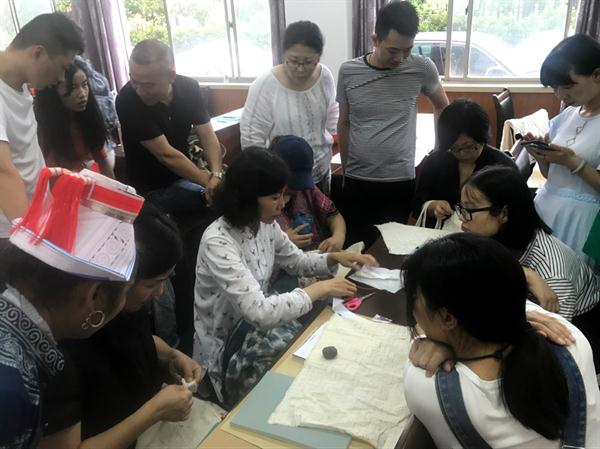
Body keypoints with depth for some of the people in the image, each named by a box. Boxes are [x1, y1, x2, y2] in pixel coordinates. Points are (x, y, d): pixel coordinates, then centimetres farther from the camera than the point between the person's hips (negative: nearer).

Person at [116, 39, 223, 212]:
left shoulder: (189, 88, -9)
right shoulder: (127, 101, -23)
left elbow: (208, 137, -10)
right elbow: (166, 155, -25)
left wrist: (216, 175, -28)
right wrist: (210, 182, -26)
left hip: (185, 174, 5)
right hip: (154, 188, -5)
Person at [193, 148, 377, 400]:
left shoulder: (264, 223, -6)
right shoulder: (218, 243, -29)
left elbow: (297, 262, 11)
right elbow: (258, 313, -37)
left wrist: (335, 257, -6)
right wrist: (319, 289, -28)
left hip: (254, 329, 7)